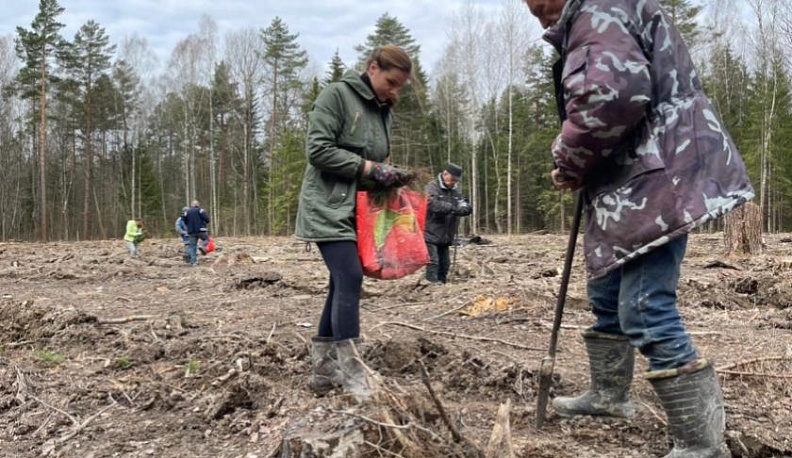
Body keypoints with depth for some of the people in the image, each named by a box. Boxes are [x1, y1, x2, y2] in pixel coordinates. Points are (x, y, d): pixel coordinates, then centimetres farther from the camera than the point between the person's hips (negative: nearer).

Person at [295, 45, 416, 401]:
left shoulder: (383, 111, 14)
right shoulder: (336, 95, -9)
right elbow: (318, 151, -16)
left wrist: (388, 176, 0)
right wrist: (368, 167, -17)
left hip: (358, 209, 8)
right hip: (328, 207, -8)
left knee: (341, 283, 7)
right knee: (349, 278, -17)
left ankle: (324, 369, 15)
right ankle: (351, 371, -14)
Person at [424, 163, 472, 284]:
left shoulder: (455, 190, 12)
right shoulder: (432, 187, -8)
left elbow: (467, 207, 7)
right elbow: (434, 204, -26)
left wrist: (465, 207, -18)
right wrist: (454, 207, -29)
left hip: (445, 236, 7)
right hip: (431, 234, -7)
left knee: (445, 263, 10)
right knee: (433, 261, -12)